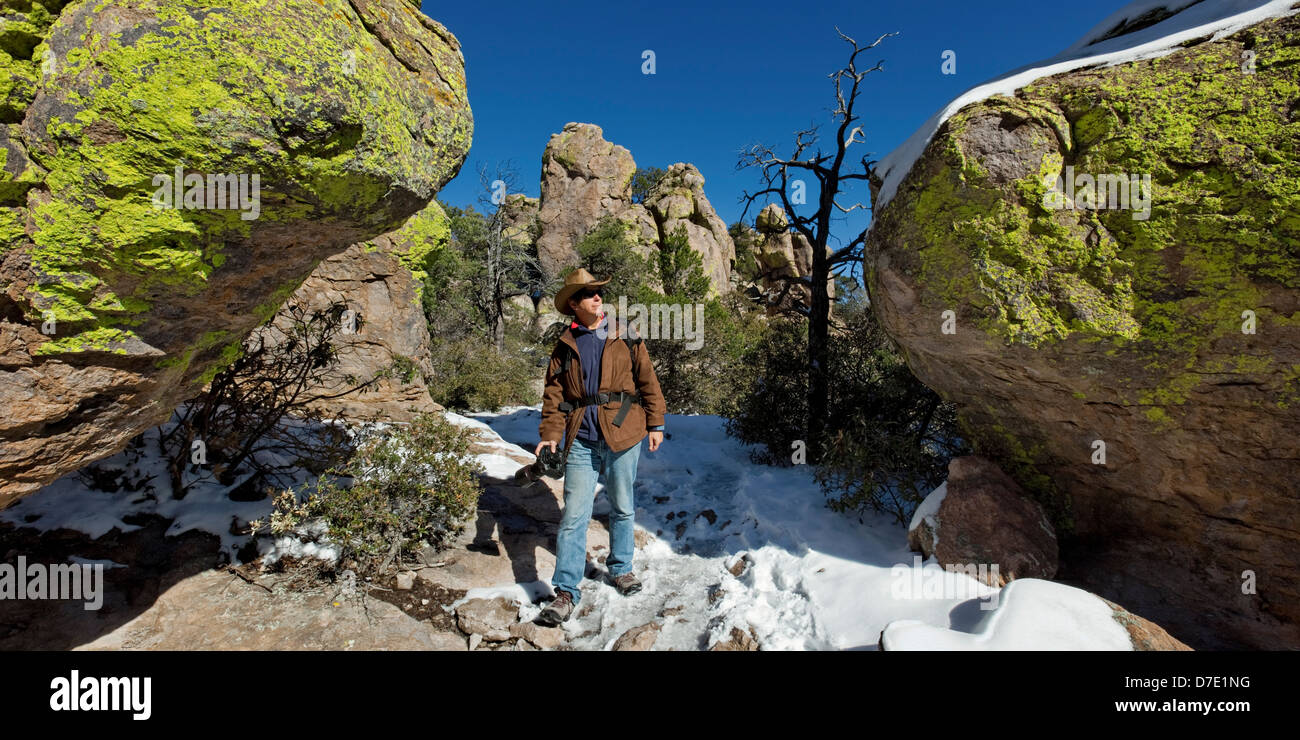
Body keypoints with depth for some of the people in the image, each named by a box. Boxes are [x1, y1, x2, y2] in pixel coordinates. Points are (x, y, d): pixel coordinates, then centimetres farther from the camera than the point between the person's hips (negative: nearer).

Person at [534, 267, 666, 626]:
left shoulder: (625, 337, 5)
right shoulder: (565, 346, 8)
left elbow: (647, 380, 5)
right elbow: (554, 392, 6)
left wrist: (655, 423, 2)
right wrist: (550, 432, -6)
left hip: (623, 435, 0)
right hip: (581, 439, 0)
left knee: (622, 508, 14)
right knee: (573, 515, -1)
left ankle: (621, 568, 35)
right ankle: (566, 592, 8)